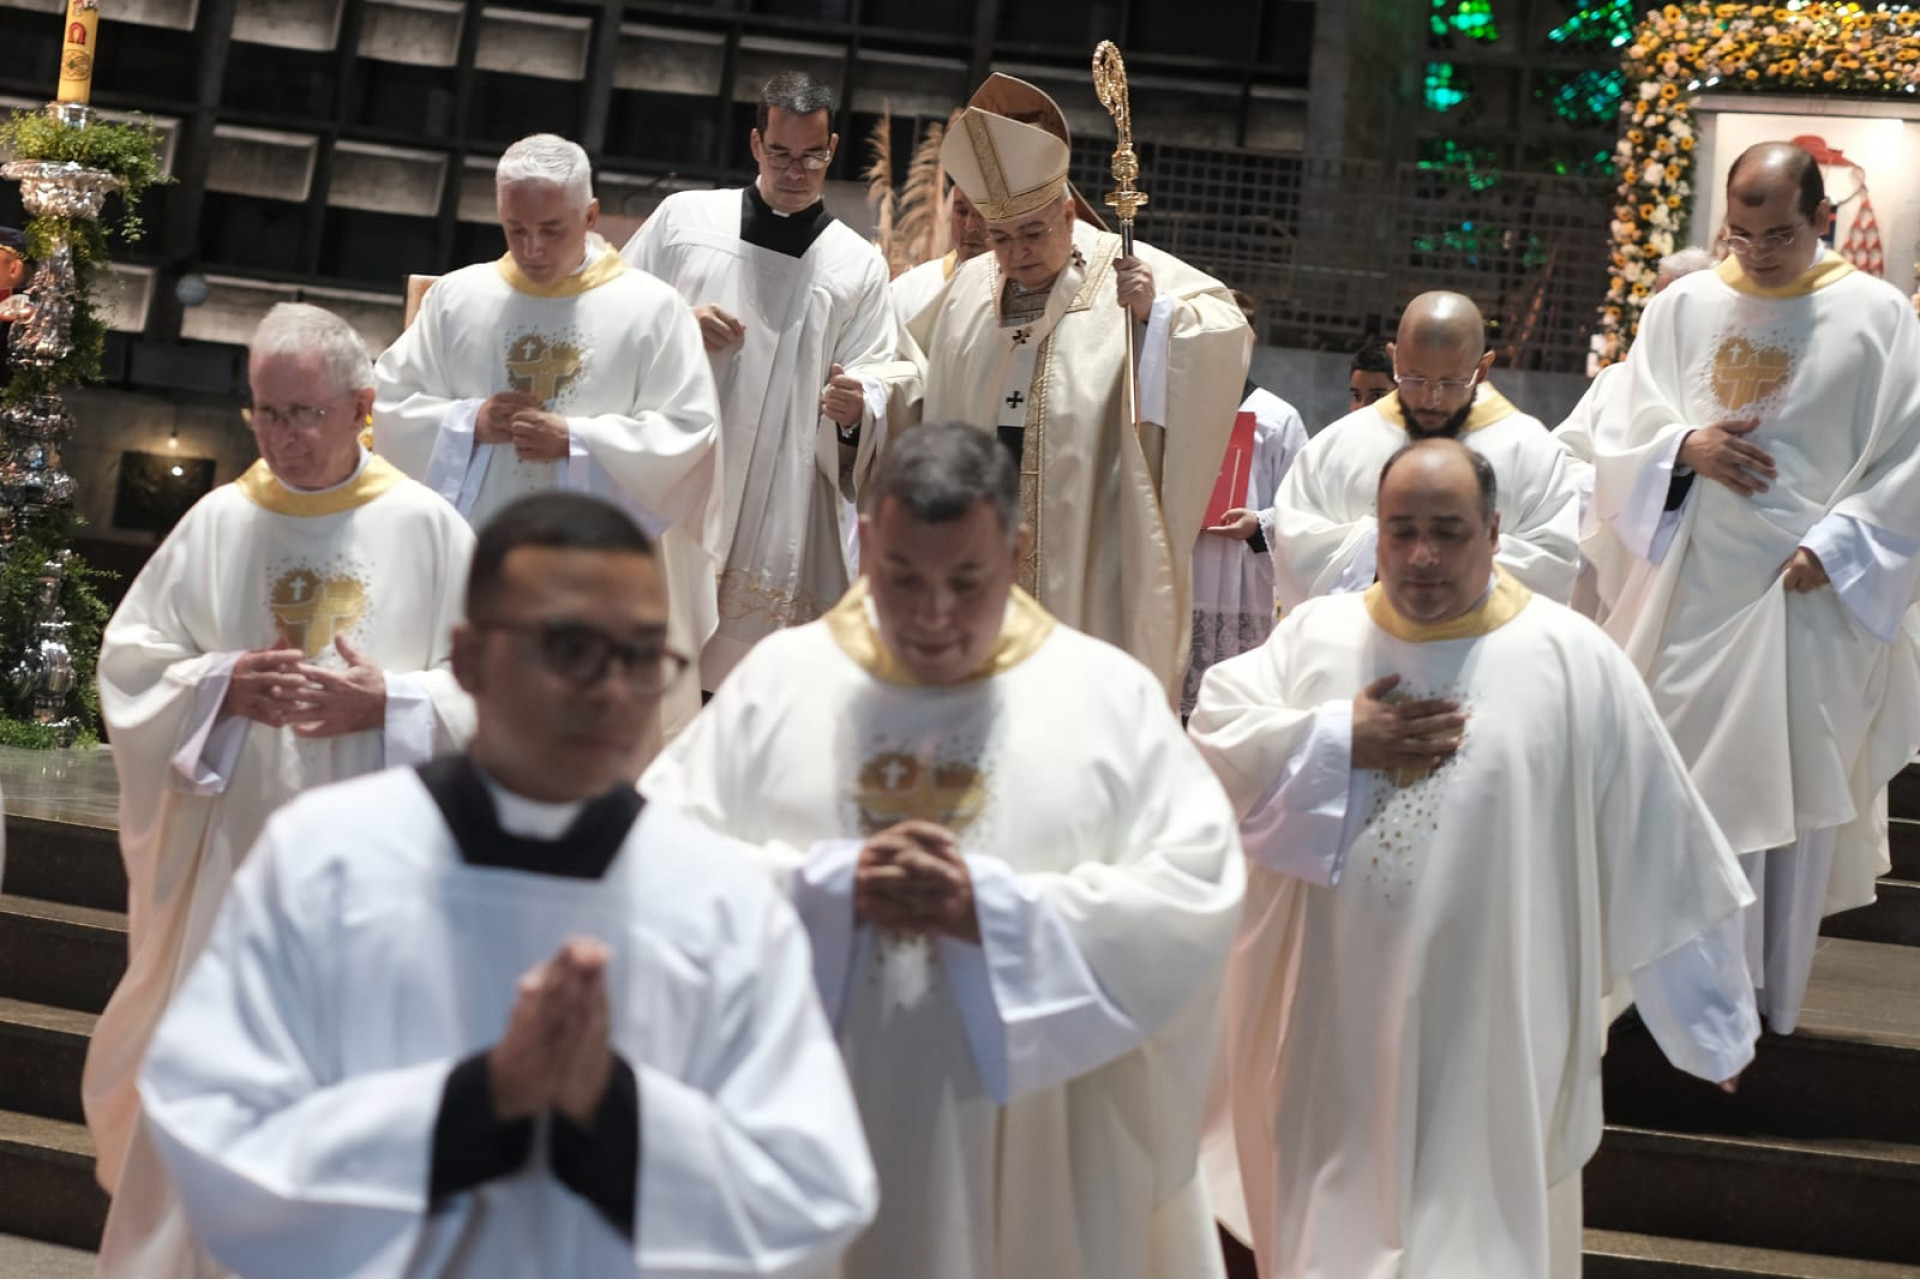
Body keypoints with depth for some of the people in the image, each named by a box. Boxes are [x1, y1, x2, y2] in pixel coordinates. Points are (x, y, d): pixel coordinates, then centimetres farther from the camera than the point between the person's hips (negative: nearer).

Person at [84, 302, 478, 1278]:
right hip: (230, 847, 1)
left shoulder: (428, 528, -2)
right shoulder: (217, 521, 2)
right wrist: (221, 685, -12)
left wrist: (387, 703, -18)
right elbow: (128, 661, 5)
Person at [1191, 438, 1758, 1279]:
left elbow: (1655, 853, -1)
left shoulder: (1572, 659, -5)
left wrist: (1706, 1017, 2)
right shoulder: (1315, 634, 3)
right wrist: (1340, 741, -15)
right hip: (1337, 1020, 3)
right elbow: (1215, 738, -7)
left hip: (1490, 1033, -2)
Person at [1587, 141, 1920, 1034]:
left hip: (1814, 594, -2)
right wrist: (1685, 448, -12)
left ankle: (1768, 1001, 17)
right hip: (1692, 591, 2)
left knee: (1792, 800, 5)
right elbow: (1628, 433, 8)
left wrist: (1834, 548, -11)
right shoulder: (1683, 307, 5)